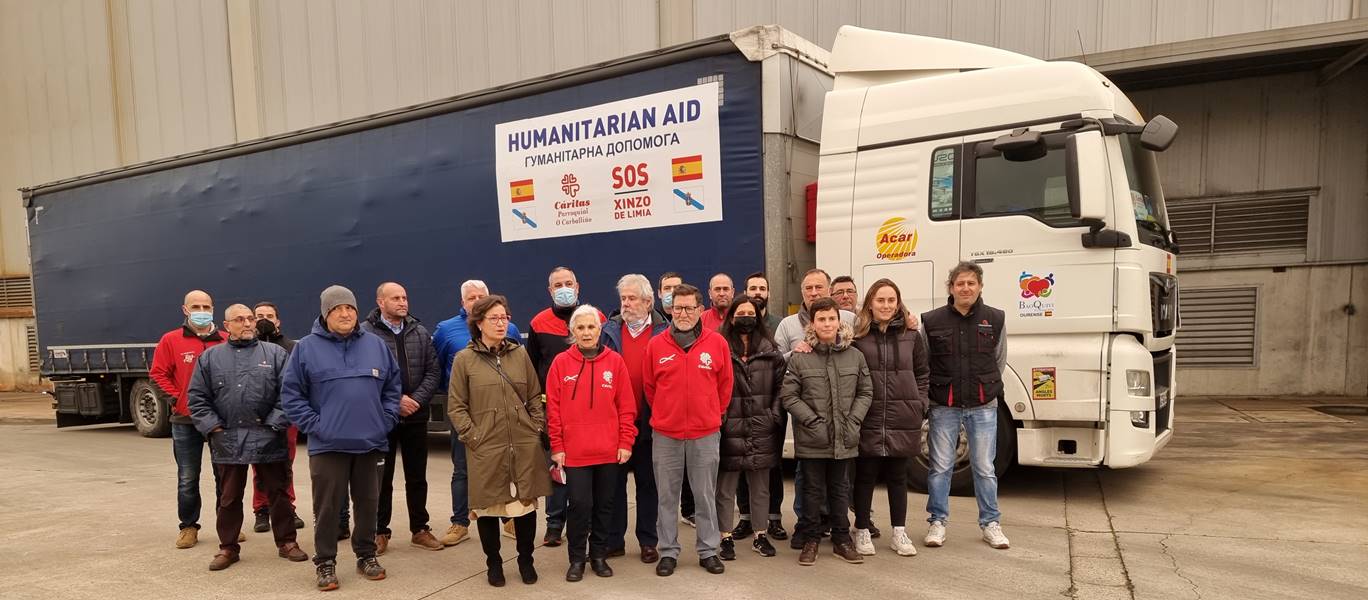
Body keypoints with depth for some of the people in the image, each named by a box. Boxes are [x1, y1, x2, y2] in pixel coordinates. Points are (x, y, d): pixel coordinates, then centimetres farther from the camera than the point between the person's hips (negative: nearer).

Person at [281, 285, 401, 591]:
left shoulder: (376, 345, 6)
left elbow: (393, 386, 12)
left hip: (371, 442, 3)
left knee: (368, 503, 12)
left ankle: (367, 555, 28)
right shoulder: (306, 347, -1)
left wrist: (386, 420, 2)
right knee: (327, 507, 5)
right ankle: (325, 562, 20)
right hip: (328, 445, -2)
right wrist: (314, 425, -8)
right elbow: (291, 394, -1)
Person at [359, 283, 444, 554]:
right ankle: (380, 532, 21)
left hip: (416, 416, 4)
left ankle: (419, 529, 24)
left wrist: (417, 399, -9)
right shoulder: (366, 332, -8)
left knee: (417, 477, 12)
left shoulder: (420, 332, 6)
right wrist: (395, 400, -15)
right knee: (382, 478, 8)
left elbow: (432, 371, 5)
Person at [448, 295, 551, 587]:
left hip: (525, 445, 2)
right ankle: (493, 563, 28)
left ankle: (526, 560, 27)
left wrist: (537, 427, 3)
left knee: (526, 503, 9)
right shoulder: (464, 359, -1)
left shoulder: (520, 354, 6)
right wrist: (472, 436, -8)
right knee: (488, 508, 9)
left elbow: (535, 396, 12)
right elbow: (456, 406, 0)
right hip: (486, 448, -2)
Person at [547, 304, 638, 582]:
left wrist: (626, 442, -3)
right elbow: (553, 408, 0)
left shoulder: (615, 361, 0)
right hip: (574, 451, -1)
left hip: (609, 451, 1)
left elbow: (626, 406, 1)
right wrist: (557, 446, -3)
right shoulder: (561, 363, -2)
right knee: (580, 505, 2)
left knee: (604, 504, 12)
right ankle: (577, 559, 21)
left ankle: (599, 555, 28)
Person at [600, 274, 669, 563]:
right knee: (614, 481, 11)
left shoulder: (664, 332, -1)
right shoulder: (609, 330, 4)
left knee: (648, 482, 11)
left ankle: (648, 541, 23)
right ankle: (613, 540, 23)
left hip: (649, 421, -1)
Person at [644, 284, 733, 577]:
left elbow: (725, 384, 7)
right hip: (665, 434, 0)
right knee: (667, 496, 10)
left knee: (706, 495, 10)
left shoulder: (717, 343, -2)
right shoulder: (656, 345, -2)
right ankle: (668, 552, 22)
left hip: (705, 433, 0)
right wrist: (665, 413, 10)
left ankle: (709, 551, 23)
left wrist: (713, 414, 9)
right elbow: (649, 387, 8)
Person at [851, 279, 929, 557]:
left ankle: (899, 532, 25)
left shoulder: (911, 336, 5)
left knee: (897, 476, 13)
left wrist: (919, 405, 5)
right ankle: (862, 531, 20)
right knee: (865, 476, 7)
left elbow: (923, 374, 12)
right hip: (868, 419, -2)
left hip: (903, 419, 2)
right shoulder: (858, 336, -3)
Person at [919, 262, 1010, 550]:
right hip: (944, 407, -1)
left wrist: (985, 386, 10)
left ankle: (990, 523, 23)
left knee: (984, 467, 8)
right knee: (940, 466, 6)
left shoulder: (995, 319, 1)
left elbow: (999, 361, 13)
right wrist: (941, 388, 3)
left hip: (983, 406, 1)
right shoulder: (932, 321, -4)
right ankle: (937, 522, 19)